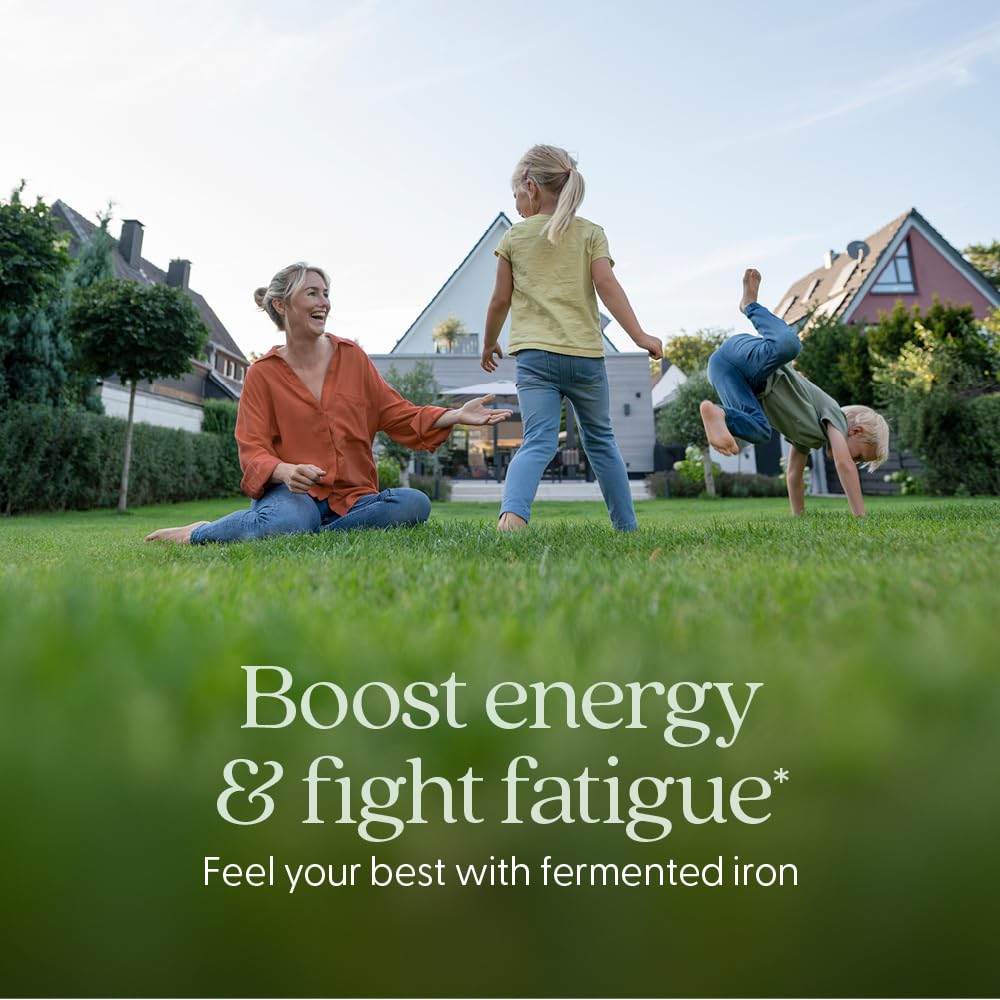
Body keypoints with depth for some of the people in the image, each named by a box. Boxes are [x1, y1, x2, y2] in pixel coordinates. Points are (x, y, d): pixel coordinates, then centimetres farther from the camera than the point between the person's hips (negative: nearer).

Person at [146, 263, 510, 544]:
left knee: (415, 503, -25)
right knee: (289, 521, -39)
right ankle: (198, 532, -7)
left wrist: (456, 415, -5)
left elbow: (396, 414, 10)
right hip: (293, 493, -3)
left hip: (352, 497, 3)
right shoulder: (263, 373, 2)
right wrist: (285, 470, -28)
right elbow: (253, 450, -4)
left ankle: (314, 533, -20)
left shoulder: (352, 357, 9)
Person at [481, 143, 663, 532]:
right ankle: (627, 525, 22)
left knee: (538, 442, -8)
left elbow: (501, 300, 10)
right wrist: (639, 335, -6)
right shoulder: (591, 232, 10)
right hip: (586, 354, 1)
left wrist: (489, 344, 24)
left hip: (534, 355, -1)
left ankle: (512, 512, -36)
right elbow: (607, 284, -4)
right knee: (601, 441, 16)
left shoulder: (514, 237, 10)